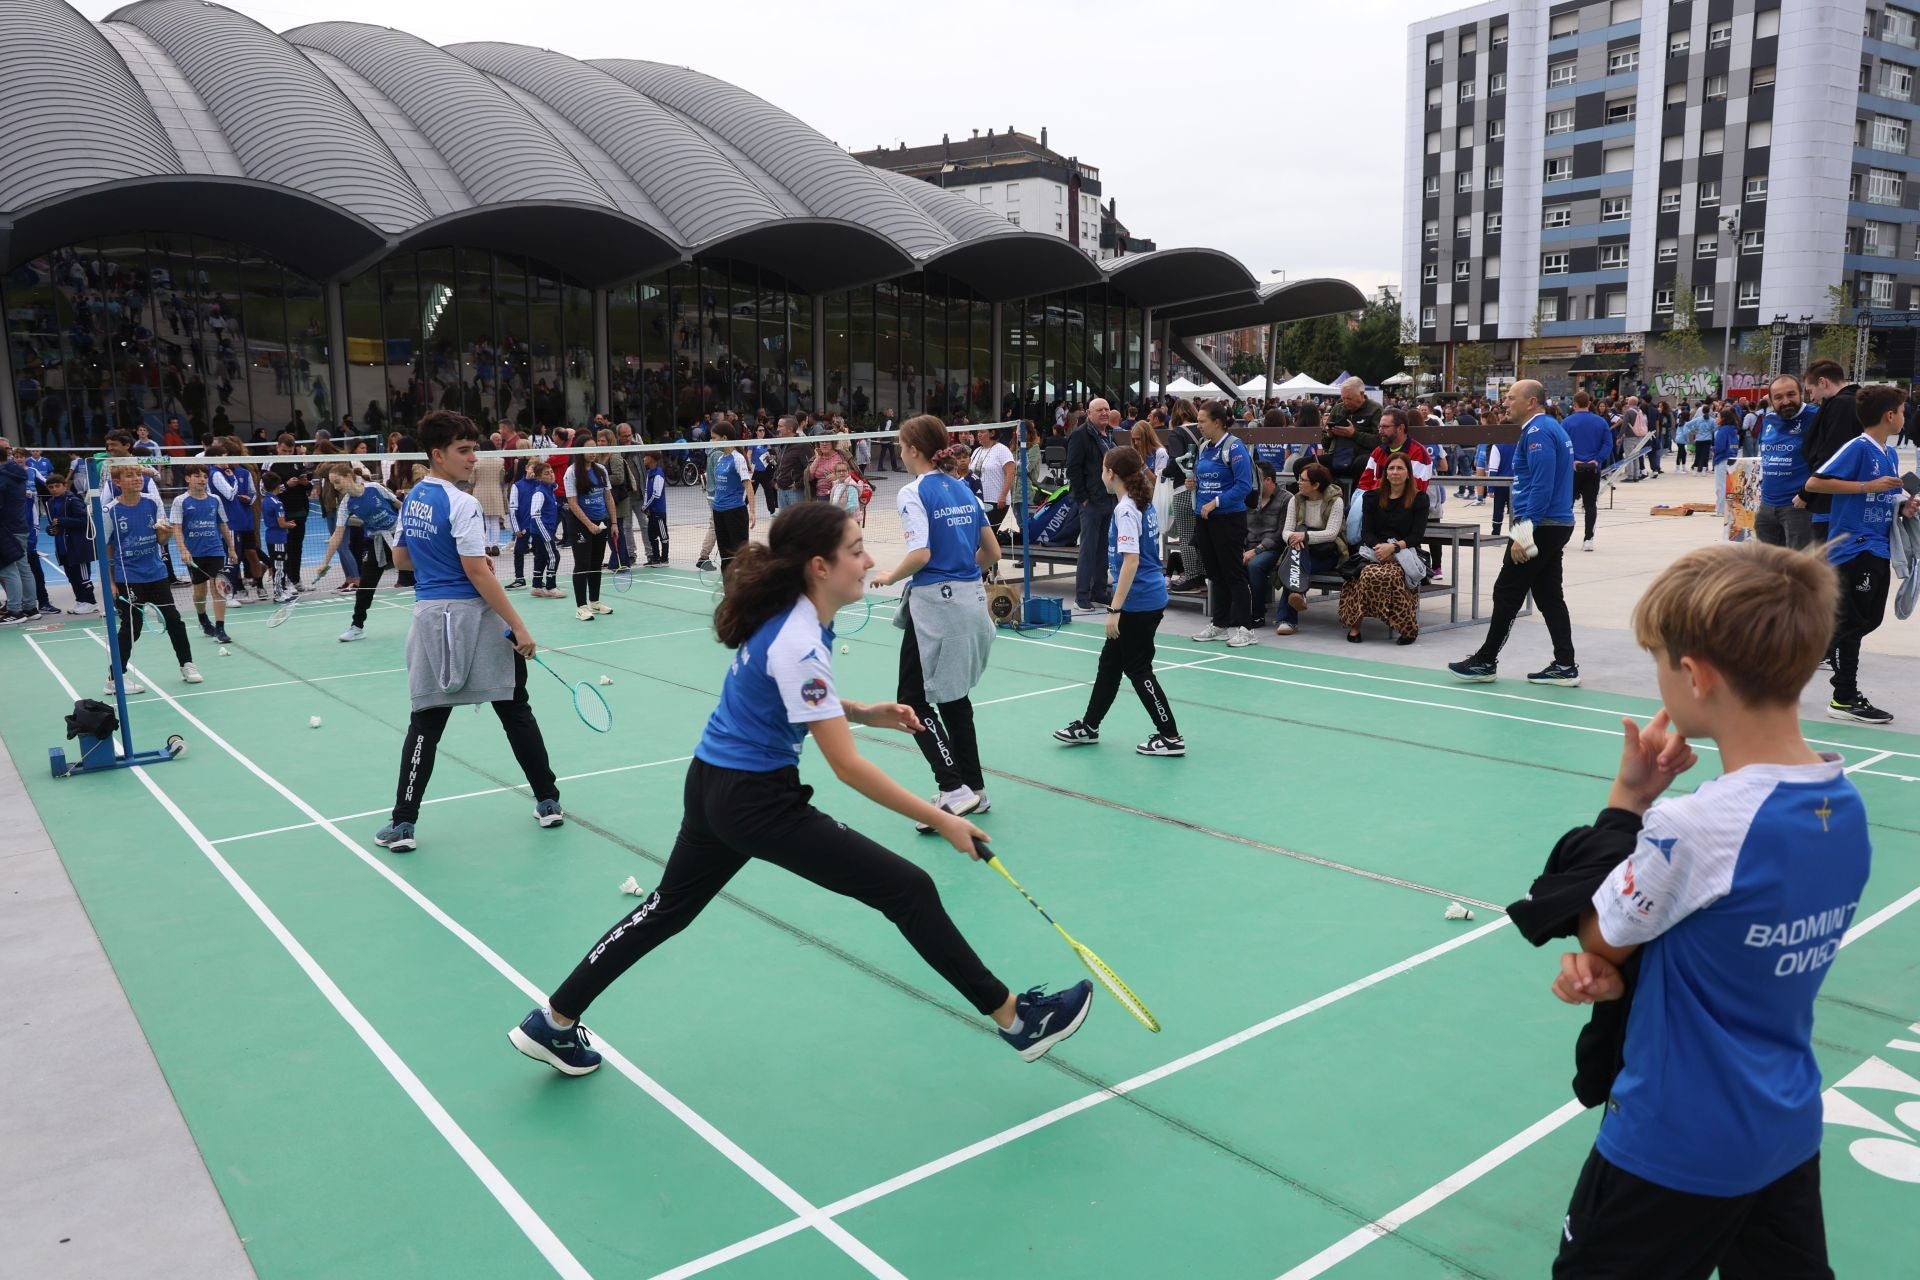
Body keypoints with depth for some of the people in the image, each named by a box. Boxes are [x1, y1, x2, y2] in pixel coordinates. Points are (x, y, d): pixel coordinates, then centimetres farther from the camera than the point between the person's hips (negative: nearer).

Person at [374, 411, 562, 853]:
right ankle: (548, 802, 18)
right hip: (471, 617, -6)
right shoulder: (461, 504, -14)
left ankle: (402, 824, 5)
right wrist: (519, 628, -17)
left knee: (426, 721, 8)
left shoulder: (412, 499, 10)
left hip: (429, 617, 6)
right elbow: (478, 574, -18)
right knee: (516, 711, 9)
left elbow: (401, 558, 21)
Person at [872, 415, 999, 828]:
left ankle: (954, 789, -8)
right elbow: (992, 552, 11)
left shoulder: (913, 492, -11)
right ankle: (974, 788, 22)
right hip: (972, 599, 8)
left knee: (913, 700, 2)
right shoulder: (964, 490, 10)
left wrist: (890, 577, -5)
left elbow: (920, 554, -22)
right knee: (954, 696, 17)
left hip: (934, 604, -7)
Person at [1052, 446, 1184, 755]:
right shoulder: (1144, 504, 10)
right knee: (1110, 662, 18)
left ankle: (1171, 737, 8)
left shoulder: (1126, 510, -18)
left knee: (1138, 669, 1)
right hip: (1150, 597, 10)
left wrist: (1115, 609, -23)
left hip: (1137, 602, -10)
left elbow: (1131, 561, -24)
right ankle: (1088, 727, 29)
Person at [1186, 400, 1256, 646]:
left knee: (1233, 572, -3)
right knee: (1214, 572, 13)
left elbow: (1244, 486, -18)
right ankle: (1220, 624, 22)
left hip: (1228, 518, -8)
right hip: (1203, 518, 8)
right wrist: (1194, 483, 3)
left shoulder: (1234, 447, -13)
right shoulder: (1204, 447, 11)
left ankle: (1241, 627, 3)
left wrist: (1215, 503, -21)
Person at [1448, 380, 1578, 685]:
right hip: (1557, 525, 10)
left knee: (1506, 594, -2)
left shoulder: (1538, 432, -16)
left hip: (1541, 526, -10)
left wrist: (1523, 533, -24)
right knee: (1549, 595, 11)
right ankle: (1564, 665, 13)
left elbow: (1542, 486, -24)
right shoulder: (1552, 428, 16)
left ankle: (1486, 661, 7)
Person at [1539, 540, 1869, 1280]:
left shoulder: (1691, 828, -31)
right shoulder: (1848, 808, -6)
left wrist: (1626, 800, -10)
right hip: (1789, 1132, 7)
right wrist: (1620, 974, -8)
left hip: (1675, 1145, -6)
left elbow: (1599, 937, -12)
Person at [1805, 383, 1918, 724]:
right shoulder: (1857, 448, -11)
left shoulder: (1891, 455, 15)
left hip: (1878, 551, 9)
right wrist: (1868, 486, -20)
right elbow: (1814, 482, -19)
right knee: (1852, 622, -4)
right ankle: (1844, 699, 3)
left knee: (1869, 620, 11)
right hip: (1853, 548, -9)